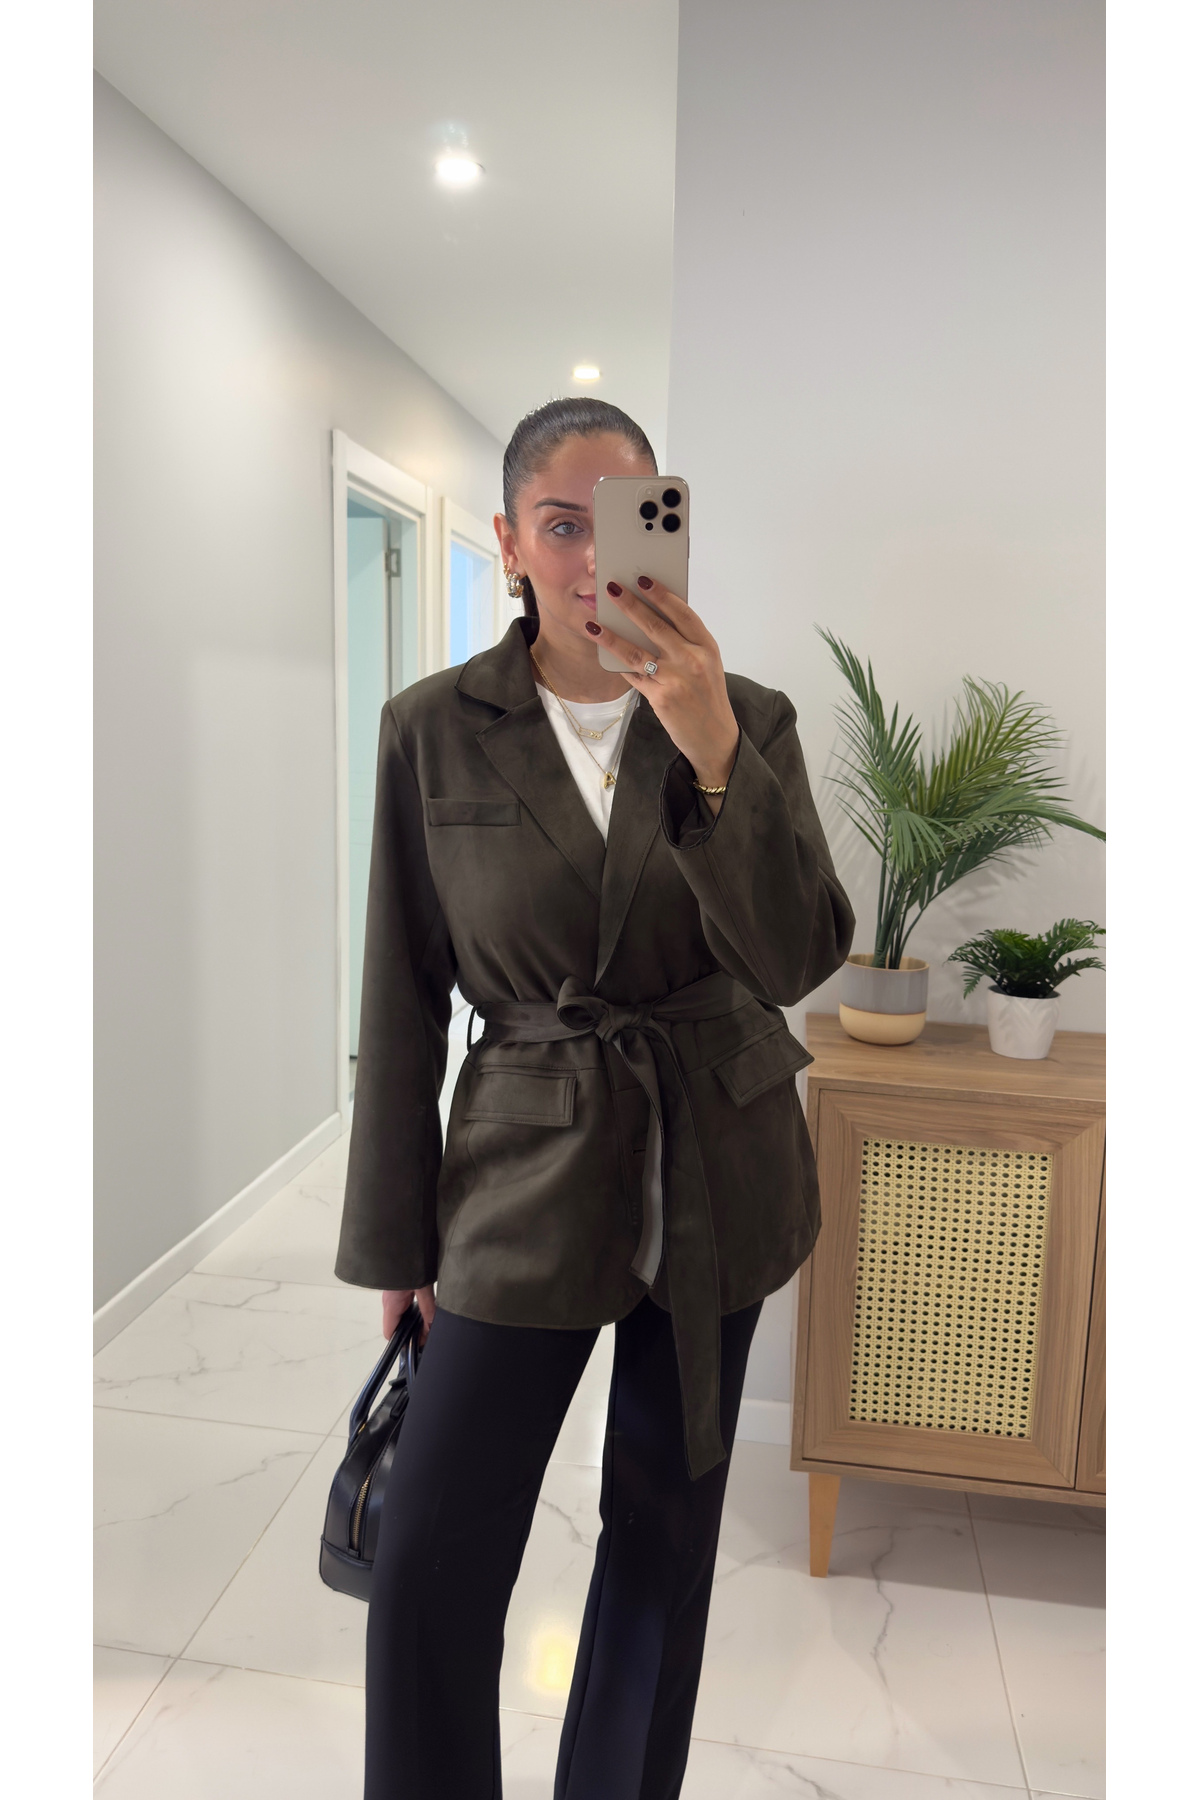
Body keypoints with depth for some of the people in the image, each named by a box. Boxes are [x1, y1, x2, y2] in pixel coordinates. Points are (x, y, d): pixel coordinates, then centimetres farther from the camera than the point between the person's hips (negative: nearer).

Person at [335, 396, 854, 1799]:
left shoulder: (750, 720, -4)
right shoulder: (432, 731, -6)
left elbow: (802, 959, -13)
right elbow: (404, 1000, -2)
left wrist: (713, 752, -26)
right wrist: (394, 1239, 1)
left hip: (716, 1170, 2)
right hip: (529, 1169, -1)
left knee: (665, 1530, 18)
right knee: (430, 1562, 1)